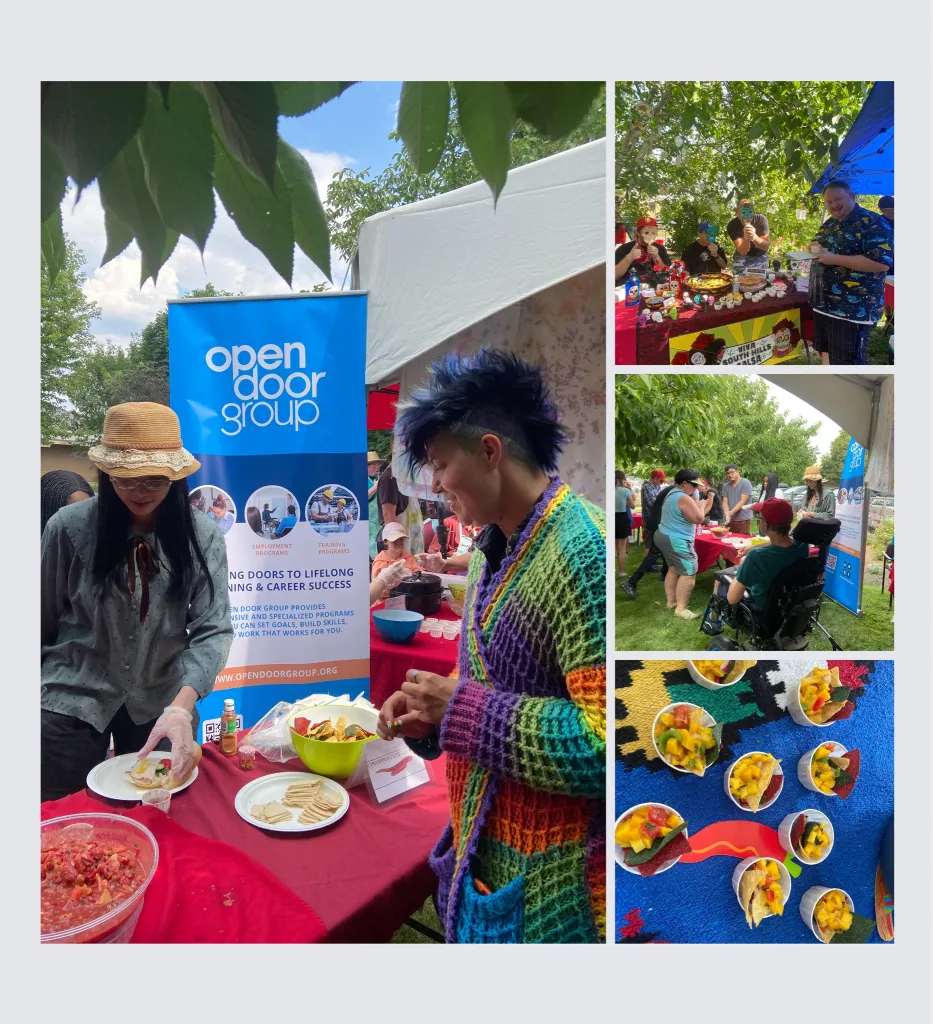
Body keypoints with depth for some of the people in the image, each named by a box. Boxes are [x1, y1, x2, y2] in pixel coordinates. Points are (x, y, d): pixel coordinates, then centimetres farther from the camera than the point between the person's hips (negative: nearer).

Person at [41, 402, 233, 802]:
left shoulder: (202, 536, -12)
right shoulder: (69, 527, -13)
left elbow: (212, 630, -17)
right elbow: (44, 621, -1)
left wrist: (182, 705, -31)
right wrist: (43, 689, 9)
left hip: (161, 701, 1)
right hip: (74, 698, -1)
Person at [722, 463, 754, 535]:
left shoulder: (745, 483, -4)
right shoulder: (726, 486, 12)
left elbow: (743, 502, -13)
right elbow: (725, 502, 4)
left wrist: (731, 512, -25)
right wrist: (726, 512, -18)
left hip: (743, 520, -5)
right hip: (730, 520, 5)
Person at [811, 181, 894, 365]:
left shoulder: (873, 223, -12)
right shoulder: (828, 224, 14)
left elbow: (882, 262, -23)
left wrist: (835, 259, -23)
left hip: (854, 309, -8)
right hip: (824, 303, 9)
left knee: (848, 362, -5)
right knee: (827, 353, 17)